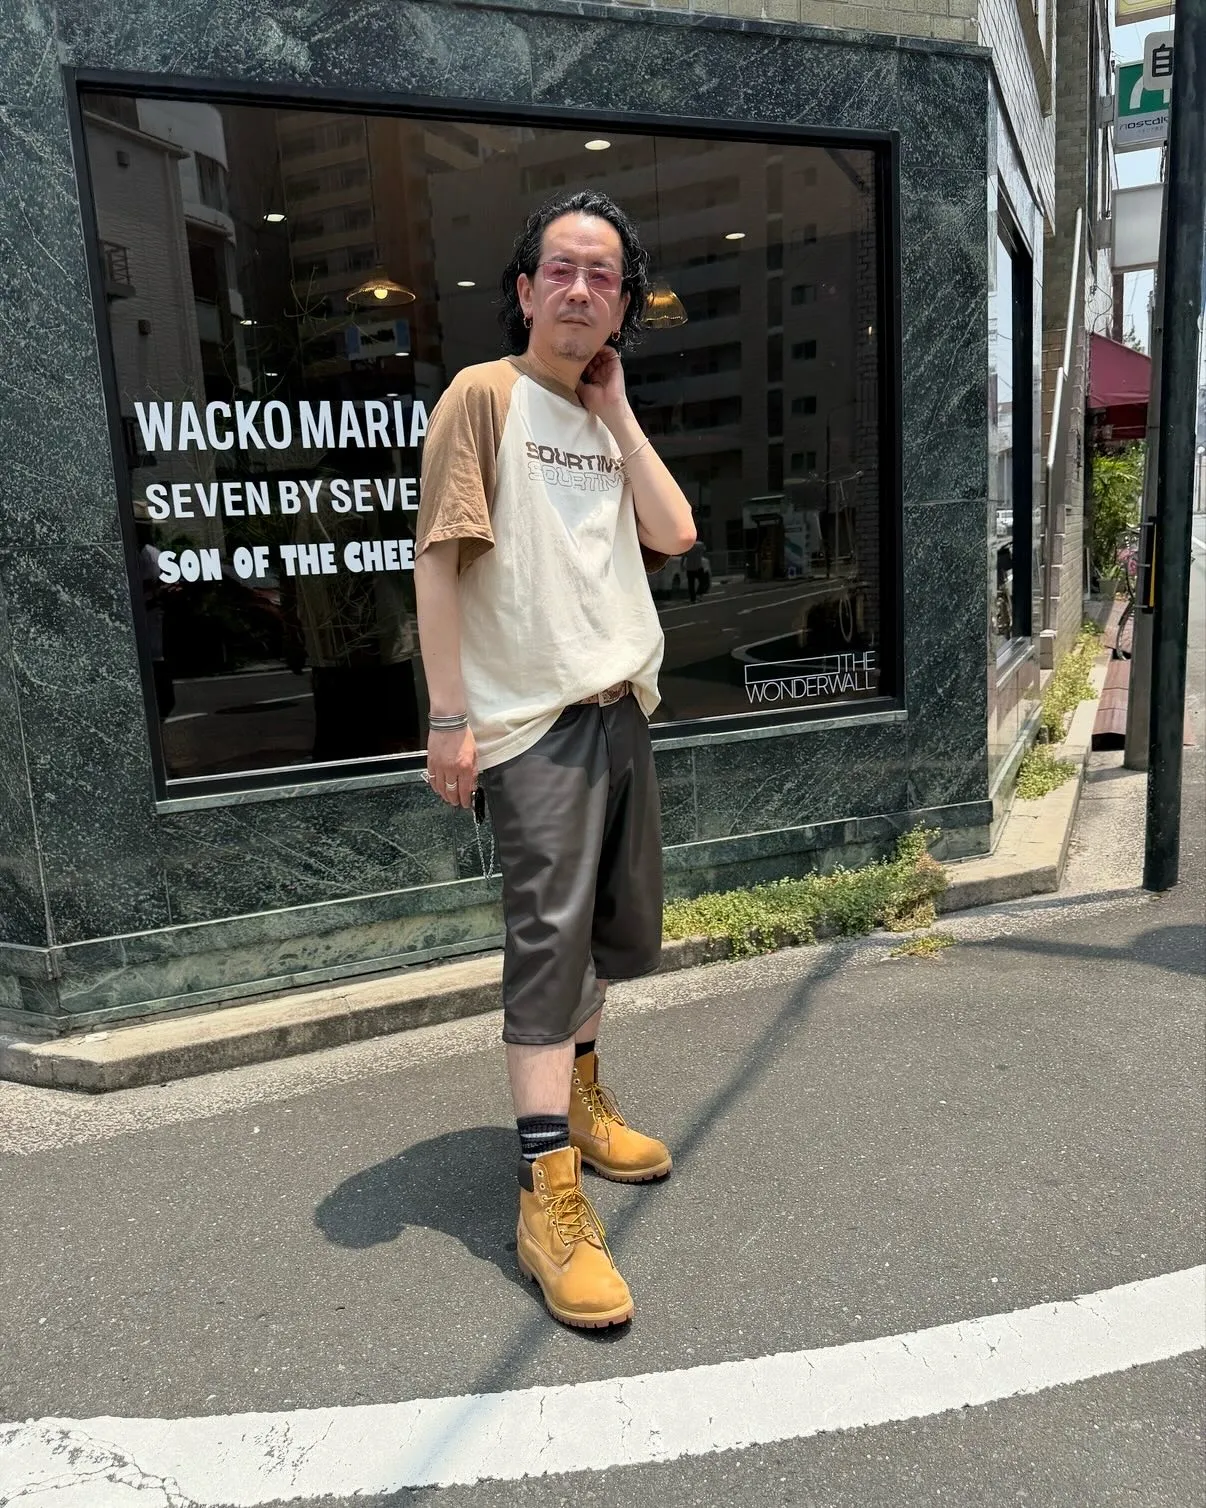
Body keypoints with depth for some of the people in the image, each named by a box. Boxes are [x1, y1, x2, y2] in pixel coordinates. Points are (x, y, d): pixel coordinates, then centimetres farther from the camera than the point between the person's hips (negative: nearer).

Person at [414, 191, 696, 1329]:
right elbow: (436, 559, -11)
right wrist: (449, 720, -16)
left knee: (621, 929, 15)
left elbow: (673, 533, 3)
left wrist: (614, 406, 3)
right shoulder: (485, 394, -5)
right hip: (533, 720, -7)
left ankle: (574, 1093, 37)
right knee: (549, 933, -10)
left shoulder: (604, 418, 16)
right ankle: (547, 1199, -1)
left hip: (623, 709, 8)